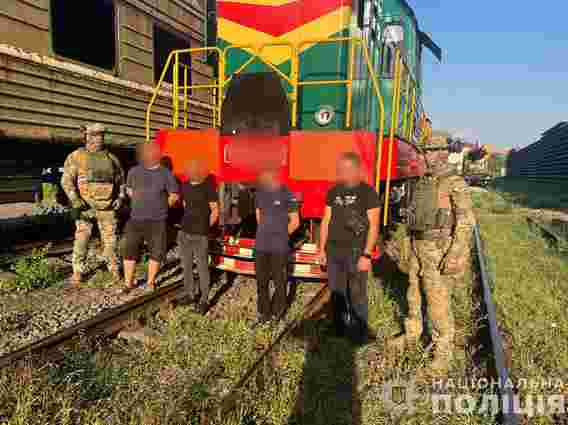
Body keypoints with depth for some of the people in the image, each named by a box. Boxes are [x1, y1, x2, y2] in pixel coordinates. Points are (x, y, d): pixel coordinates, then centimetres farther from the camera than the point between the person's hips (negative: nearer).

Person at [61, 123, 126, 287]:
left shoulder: (111, 158, 11)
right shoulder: (76, 156, 2)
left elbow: (121, 180, 18)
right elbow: (66, 180, -1)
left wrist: (121, 197, 3)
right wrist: (75, 200, -14)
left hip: (108, 207, 2)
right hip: (85, 206, -2)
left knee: (111, 239, 7)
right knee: (81, 239, -3)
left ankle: (115, 269, 21)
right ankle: (78, 271, 11)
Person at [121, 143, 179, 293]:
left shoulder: (166, 174, -4)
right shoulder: (134, 171, 4)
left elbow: (174, 195, 3)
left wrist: (161, 207, 2)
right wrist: (140, 202, 9)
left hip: (157, 222, -2)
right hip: (136, 220, 2)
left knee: (157, 252, 6)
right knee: (129, 250, 3)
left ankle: (151, 281, 25)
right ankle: (129, 282, 16)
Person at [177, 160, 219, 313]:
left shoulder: (208, 188, -8)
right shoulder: (185, 186, 9)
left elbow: (215, 211, -5)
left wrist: (205, 227, 2)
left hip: (200, 235, -6)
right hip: (184, 232, 6)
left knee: (202, 267, -1)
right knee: (186, 266, 14)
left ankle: (204, 300, 8)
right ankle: (191, 294, 28)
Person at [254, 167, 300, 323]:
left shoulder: (286, 195, -9)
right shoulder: (260, 193, 6)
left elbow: (295, 221, -4)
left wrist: (280, 234, 3)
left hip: (279, 247, -5)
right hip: (261, 245, 5)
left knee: (279, 281, 4)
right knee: (261, 281, 10)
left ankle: (277, 313, 19)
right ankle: (263, 312, 24)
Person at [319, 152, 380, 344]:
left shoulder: (367, 192, -8)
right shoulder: (333, 192, 7)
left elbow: (373, 225, -12)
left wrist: (366, 255, -17)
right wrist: (322, 248, 9)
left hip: (356, 251, -5)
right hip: (334, 250, 5)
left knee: (357, 294, 2)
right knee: (336, 292, 14)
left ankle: (362, 331, 19)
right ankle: (338, 327, 30)